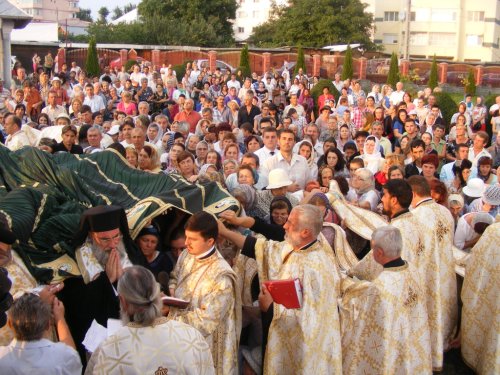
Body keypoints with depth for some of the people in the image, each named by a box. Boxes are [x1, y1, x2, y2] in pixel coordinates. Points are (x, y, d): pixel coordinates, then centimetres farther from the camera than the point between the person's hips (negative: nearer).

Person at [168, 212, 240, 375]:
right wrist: (170, 290, -9)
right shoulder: (186, 255, -4)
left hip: (204, 343, -7)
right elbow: (175, 277, 15)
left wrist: (171, 320, -22)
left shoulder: (221, 275, -27)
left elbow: (207, 319, -26)